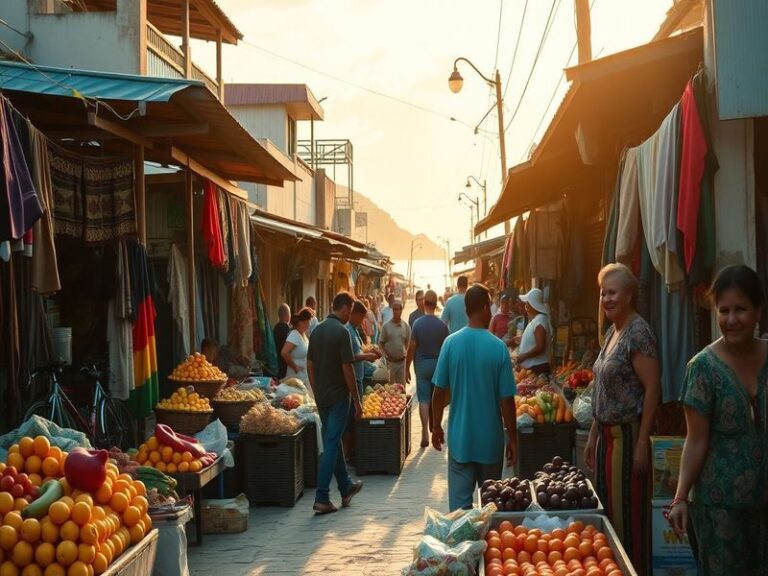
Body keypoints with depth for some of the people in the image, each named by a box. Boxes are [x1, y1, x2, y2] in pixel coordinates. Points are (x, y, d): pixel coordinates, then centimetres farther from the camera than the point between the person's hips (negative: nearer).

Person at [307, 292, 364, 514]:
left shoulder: (317, 330, 7)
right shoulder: (341, 332, -16)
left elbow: (310, 365, 12)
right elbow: (347, 370, -17)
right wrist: (357, 401, -10)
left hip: (321, 396, 8)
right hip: (338, 396, -8)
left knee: (333, 441, 18)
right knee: (331, 445, -5)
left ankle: (346, 488, 31)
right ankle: (321, 498, -6)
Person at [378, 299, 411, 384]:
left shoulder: (406, 326, 1)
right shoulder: (386, 326, -4)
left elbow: (408, 343, 9)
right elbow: (381, 342, 1)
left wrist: (405, 354, -1)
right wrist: (385, 355, -9)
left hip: (402, 361, 2)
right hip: (390, 361, -2)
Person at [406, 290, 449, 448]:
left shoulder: (418, 323, -11)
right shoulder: (442, 325, -6)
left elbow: (412, 348, -9)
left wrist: (407, 368, -1)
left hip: (422, 364, -2)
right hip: (438, 364, 2)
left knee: (424, 399, -2)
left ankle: (425, 433, -13)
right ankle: (434, 430, 31)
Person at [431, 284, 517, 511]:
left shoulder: (451, 343, -7)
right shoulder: (498, 347, -12)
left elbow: (439, 392, -2)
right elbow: (506, 400, -10)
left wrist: (436, 426, 12)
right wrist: (513, 439, 2)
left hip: (460, 438, 1)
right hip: (491, 440, -1)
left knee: (459, 502, 5)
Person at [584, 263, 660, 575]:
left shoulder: (638, 333, -15)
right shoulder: (611, 332, 12)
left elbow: (652, 389, -19)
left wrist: (642, 445, -21)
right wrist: (593, 436, 18)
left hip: (628, 435, -9)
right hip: (607, 435, 9)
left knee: (629, 514, -1)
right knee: (607, 508, 15)